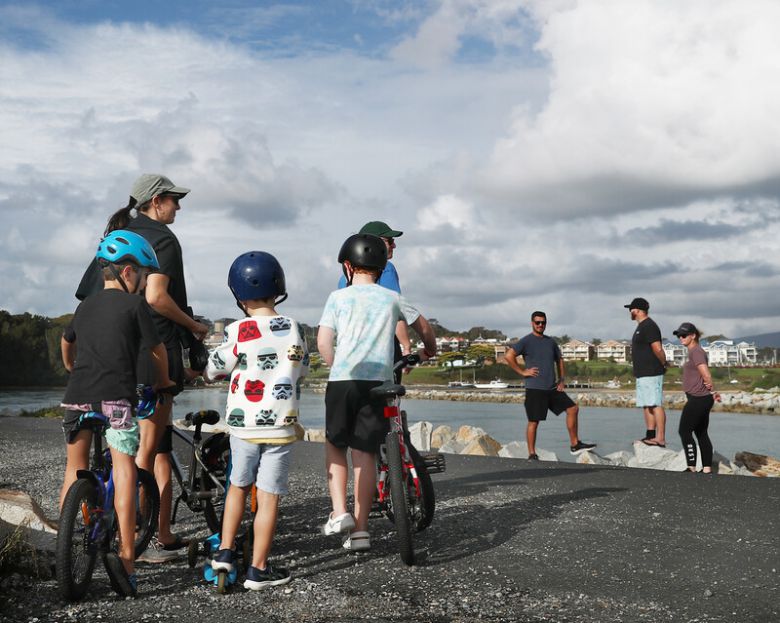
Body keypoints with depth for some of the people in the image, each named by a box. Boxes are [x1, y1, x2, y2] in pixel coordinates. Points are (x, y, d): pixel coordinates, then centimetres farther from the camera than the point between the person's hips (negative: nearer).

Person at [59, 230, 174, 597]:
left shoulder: (86, 305, 20)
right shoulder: (134, 305, 2)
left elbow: (66, 342, 37)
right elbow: (157, 350, 8)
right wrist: (163, 382, 26)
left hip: (76, 397, 6)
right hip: (114, 396, -5)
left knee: (75, 468, 18)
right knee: (124, 469, -5)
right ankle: (126, 556, -13)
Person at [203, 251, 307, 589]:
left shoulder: (238, 332, -8)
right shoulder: (294, 329, 0)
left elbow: (212, 370, 2)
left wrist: (200, 373, 24)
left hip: (243, 425, 0)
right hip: (280, 425, 0)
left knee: (238, 485, 21)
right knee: (268, 497, 3)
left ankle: (224, 552, 23)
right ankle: (259, 570, 8)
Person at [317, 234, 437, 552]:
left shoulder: (339, 297, 7)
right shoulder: (392, 298, 14)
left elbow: (323, 342, -1)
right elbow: (423, 326, 26)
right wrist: (430, 350, 45)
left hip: (343, 380, -1)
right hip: (379, 380, 1)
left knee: (335, 444, 17)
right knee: (365, 453, 4)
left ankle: (339, 512, 3)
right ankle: (360, 529, 5)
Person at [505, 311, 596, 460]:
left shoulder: (550, 342, 14)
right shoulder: (526, 341, -6)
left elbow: (559, 359, 27)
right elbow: (508, 356, -17)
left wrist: (561, 380, 15)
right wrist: (522, 372, -15)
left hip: (553, 388, 6)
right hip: (535, 389, -6)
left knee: (573, 409, 1)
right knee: (534, 422, -3)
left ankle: (575, 444, 9)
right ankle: (532, 454, 7)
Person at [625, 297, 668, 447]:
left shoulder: (649, 326, -14)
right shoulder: (641, 326, 19)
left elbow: (658, 349, -19)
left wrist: (664, 364, -7)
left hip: (651, 373, -11)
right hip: (643, 373, 11)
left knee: (655, 405, -11)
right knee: (646, 405, 12)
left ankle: (660, 439, -13)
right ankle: (650, 435, 17)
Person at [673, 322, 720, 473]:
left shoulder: (696, 351, -16)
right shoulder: (694, 351, 15)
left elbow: (706, 375, -22)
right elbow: (705, 376, 20)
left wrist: (711, 391, -5)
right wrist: (712, 393, 11)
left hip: (697, 399, -10)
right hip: (702, 399, 10)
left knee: (684, 431, -5)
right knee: (702, 434, 12)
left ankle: (691, 467, -3)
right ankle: (707, 468, 15)